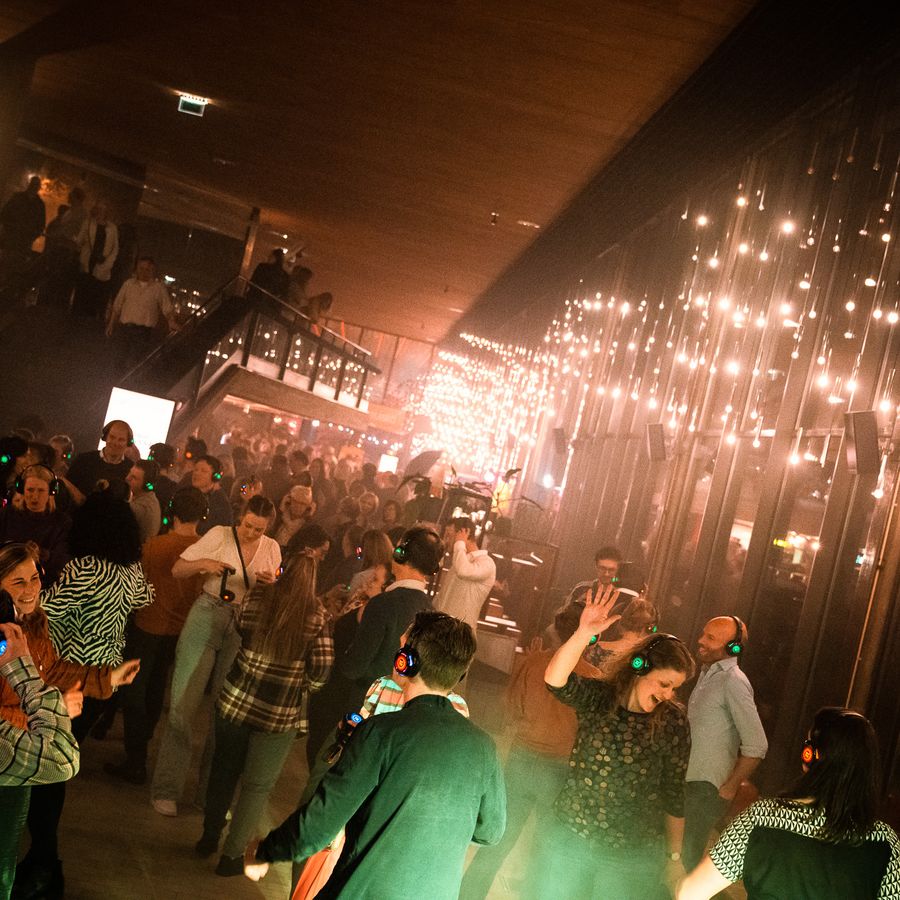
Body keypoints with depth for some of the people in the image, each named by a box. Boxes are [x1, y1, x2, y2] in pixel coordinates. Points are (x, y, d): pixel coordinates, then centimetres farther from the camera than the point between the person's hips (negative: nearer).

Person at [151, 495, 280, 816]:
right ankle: (167, 788, 6)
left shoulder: (271, 549, 6)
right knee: (184, 703, -4)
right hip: (206, 619, -3)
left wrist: (271, 583, -10)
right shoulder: (220, 535, -4)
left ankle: (213, 790, 19)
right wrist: (203, 564, -22)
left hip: (242, 631, 3)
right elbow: (177, 570, -2)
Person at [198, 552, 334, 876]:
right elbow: (321, 672, -11)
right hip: (280, 715, -3)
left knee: (224, 770, 23)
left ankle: (209, 837, 39)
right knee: (257, 786, 14)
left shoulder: (258, 598, -6)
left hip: (236, 700, 3)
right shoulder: (318, 619, -13)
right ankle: (231, 855, 21)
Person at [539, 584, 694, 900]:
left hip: (631, 858, 0)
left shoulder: (673, 722, -4)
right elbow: (555, 680, -26)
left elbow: (674, 793, 2)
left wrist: (674, 855, 6)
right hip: (570, 839, 0)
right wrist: (584, 635, -40)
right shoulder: (598, 699, -6)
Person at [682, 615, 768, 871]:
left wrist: (729, 788, -13)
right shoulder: (708, 674, 13)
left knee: (686, 857, -5)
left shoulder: (733, 682, -15)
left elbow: (756, 746, -19)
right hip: (688, 781, 9)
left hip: (705, 789, -9)